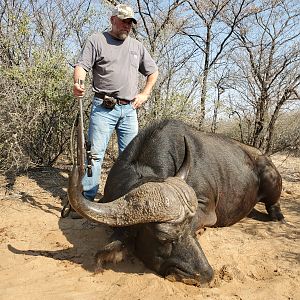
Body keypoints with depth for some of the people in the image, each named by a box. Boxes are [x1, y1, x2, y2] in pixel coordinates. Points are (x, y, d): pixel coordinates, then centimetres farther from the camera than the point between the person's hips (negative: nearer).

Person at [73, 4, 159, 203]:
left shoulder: (137, 46, 20)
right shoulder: (97, 40, 7)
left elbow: (153, 72, 26)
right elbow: (82, 66, -3)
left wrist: (145, 93, 12)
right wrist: (78, 83, -25)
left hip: (129, 109, 4)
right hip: (103, 108, -4)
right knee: (95, 152, -8)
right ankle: (86, 198, -1)